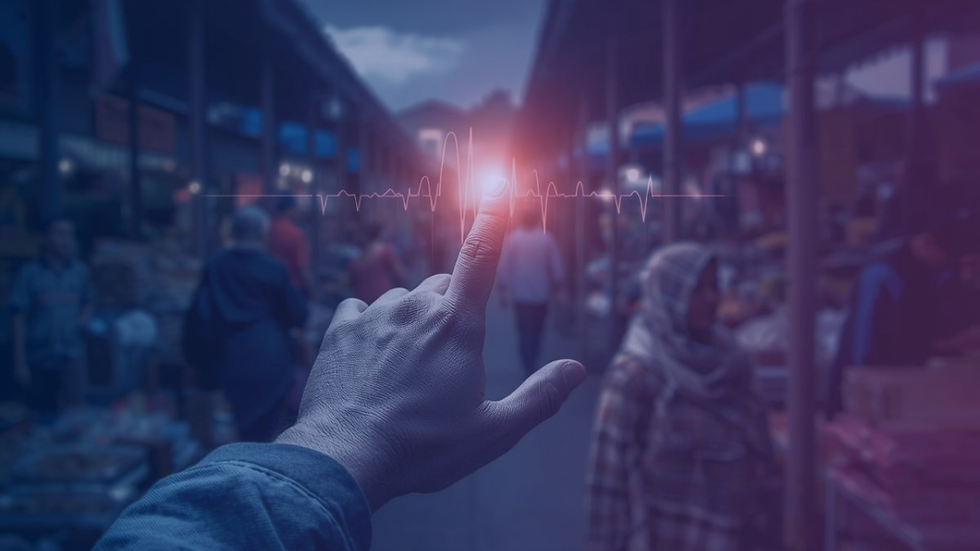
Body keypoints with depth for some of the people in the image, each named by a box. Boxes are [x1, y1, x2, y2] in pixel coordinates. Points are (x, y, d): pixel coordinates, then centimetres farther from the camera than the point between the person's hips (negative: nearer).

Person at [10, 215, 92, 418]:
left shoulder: (80, 271, 1)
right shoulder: (30, 273, -6)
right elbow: (19, 318, -4)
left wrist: (82, 319, -4)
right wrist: (20, 362, -6)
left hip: (72, 355, 1)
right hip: (39, 357, -1)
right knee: (43, 415, 10)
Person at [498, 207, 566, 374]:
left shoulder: (512, 238, -5)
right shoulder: (547, 239, -2)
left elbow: (505, 266, -6)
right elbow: (556, 268, -1)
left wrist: (503, 289, 1)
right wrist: (557, 286, 13)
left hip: (520, 293, -1)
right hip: (541, 293, 1)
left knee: (524, 332, 3)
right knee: (537, 330, 18)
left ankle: (529, 368, -3)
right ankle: (533, 358, 28)